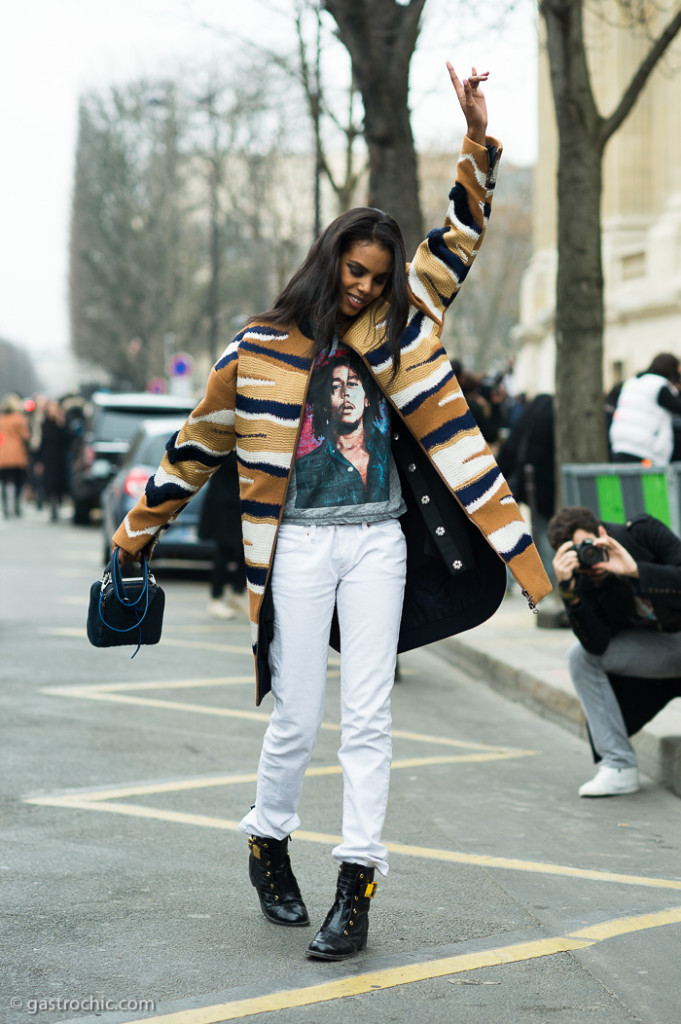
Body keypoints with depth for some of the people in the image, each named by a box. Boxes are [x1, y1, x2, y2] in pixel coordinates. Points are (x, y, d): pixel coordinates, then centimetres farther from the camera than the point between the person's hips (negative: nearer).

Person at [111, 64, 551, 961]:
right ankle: (268, 845, 27)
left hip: (379, 543, 2)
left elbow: (455, 244, 10)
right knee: (298, 720, 2)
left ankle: (357, 887, 1)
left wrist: (478, 140, 1)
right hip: (300, 547, -2)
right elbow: (200, 443, 10)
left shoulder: (396, 330, 8)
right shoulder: (263, 347, 1)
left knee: (368, 719, -2)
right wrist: (137, 529, 15)